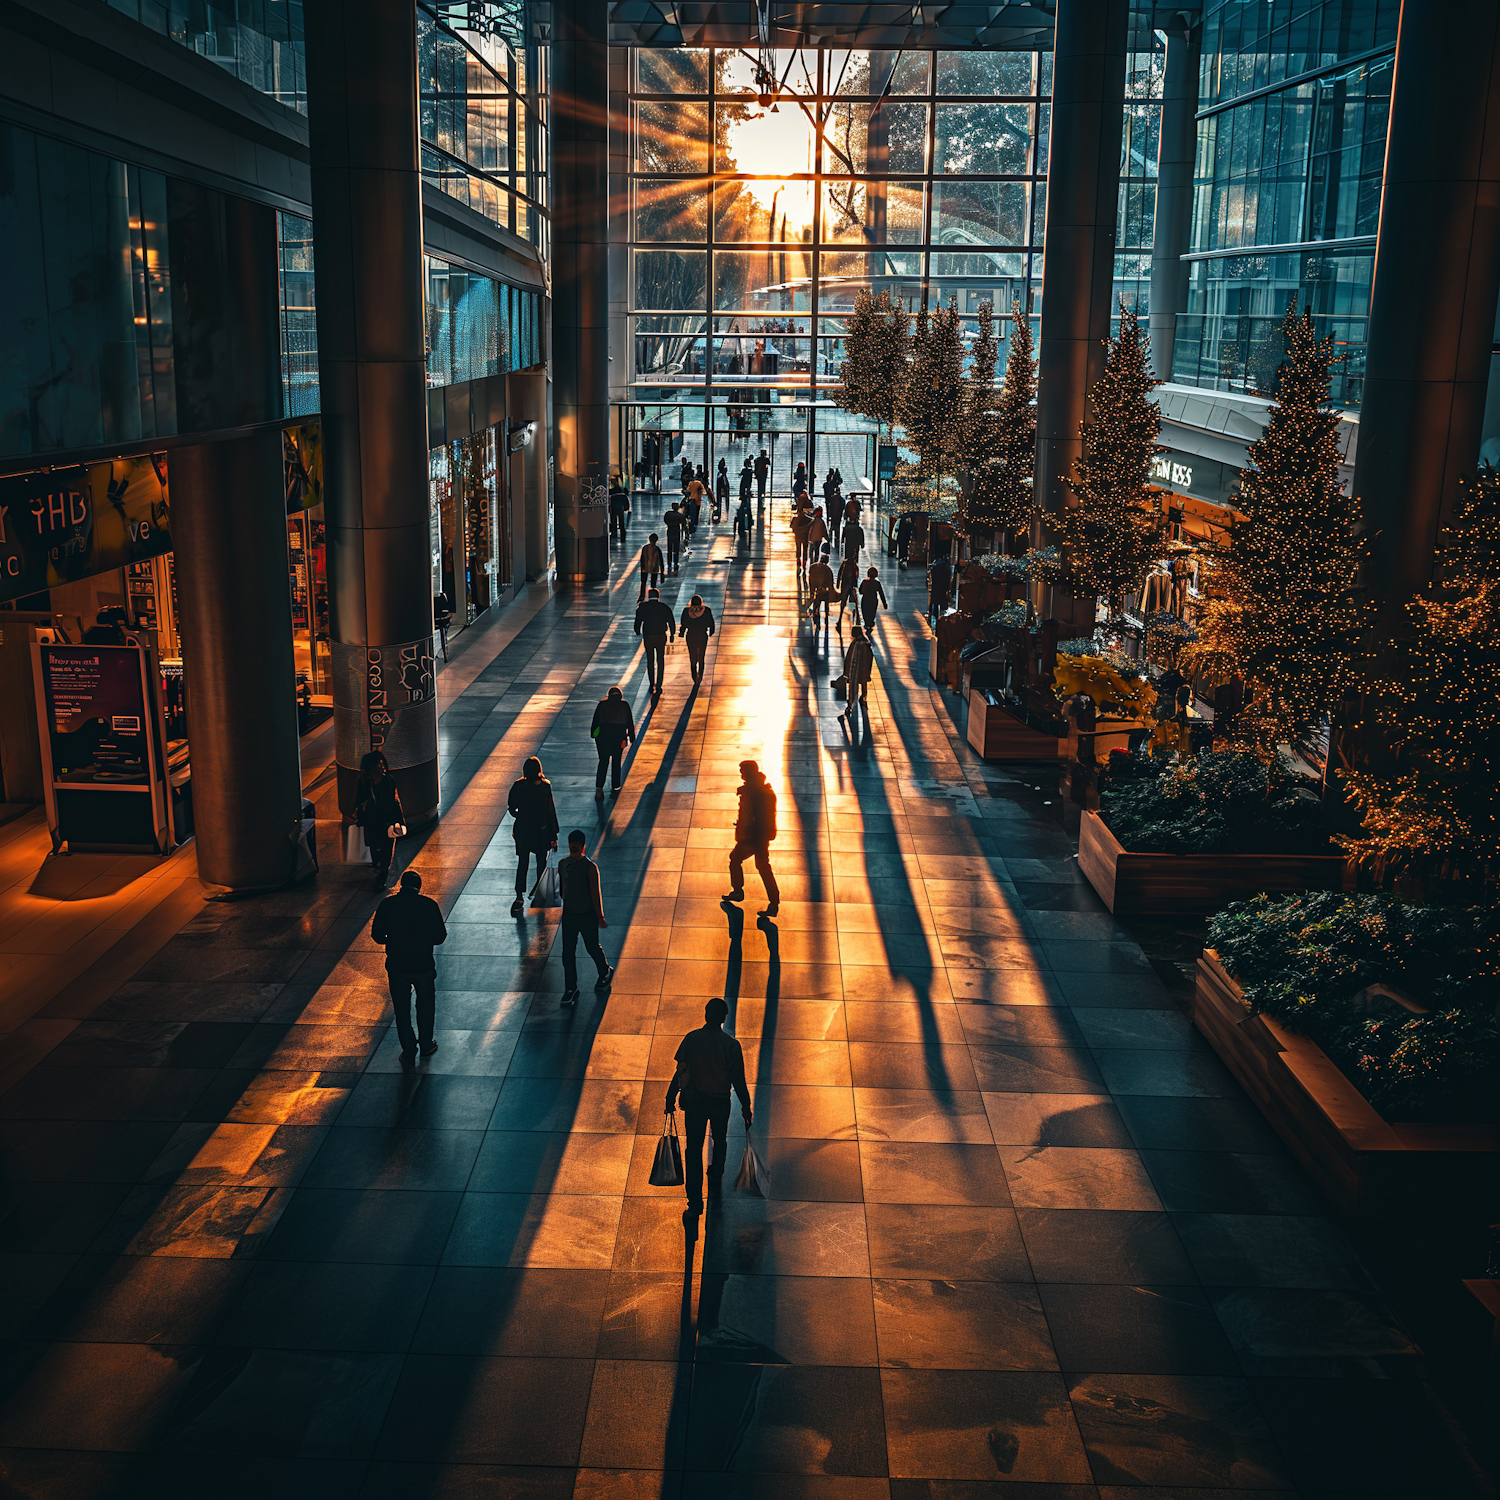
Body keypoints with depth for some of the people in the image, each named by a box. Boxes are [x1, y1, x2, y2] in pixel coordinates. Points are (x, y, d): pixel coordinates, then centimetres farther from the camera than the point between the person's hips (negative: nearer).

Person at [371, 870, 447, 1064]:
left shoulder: (387, 905, -8)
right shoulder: (429, 905, -11)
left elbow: (377, 935, -3)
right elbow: (440, 936, -8)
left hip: (396, 966, 1)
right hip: (423, 966, 0)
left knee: (402, 1010, 15)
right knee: (425, 1006, 21)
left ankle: (408, 1053, 21)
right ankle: (426, 1045, 34)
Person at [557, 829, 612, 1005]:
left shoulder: (590, 868, -17)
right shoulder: (563, 864, -2)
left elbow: (595, 894, -14)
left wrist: (600, 916, -11)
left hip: (588, 916, -4)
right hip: (569, 915, 4)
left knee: (592, 947, 13)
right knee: (568, 953, 2)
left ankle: (605, 973, 41)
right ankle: (570, 989, 12)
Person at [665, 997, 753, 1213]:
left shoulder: (691, 1038, -11)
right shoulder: (732, 1045, -14)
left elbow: (680, 1073, -6)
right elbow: (738, 1080, -10)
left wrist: (670, 1101, 4)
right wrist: (746, 1108, 2)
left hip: (694, 1100, 0)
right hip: (720, 1102, 0)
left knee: (694, 1148, 7)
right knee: (720, 1141, 26)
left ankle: (695, 1201, 3)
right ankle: (715, 1184, 43)